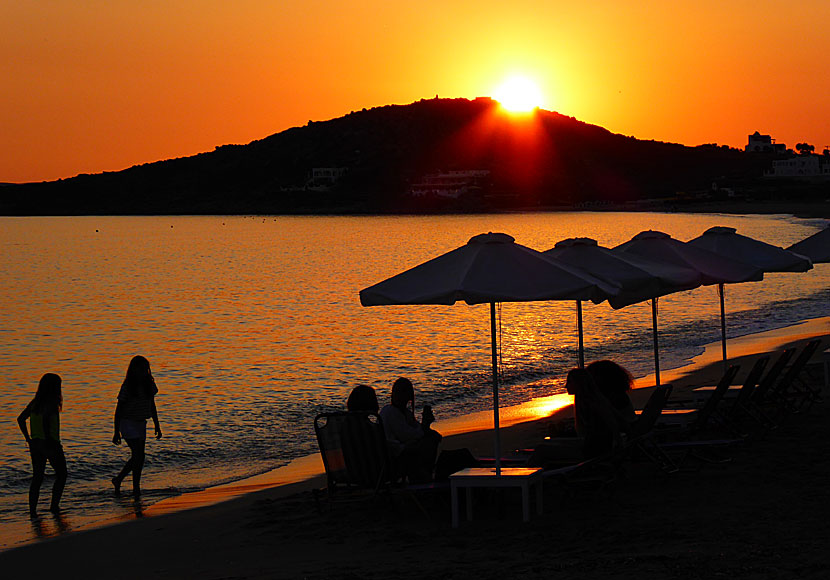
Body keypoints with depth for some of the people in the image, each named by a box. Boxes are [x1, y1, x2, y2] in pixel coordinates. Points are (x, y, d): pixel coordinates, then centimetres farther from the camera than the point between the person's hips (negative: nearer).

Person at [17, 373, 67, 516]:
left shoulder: (35, 402, 8)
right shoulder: (52, 402, -14)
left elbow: (21, 419, 10)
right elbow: (45, 419, -26)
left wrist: (28, 438, 12)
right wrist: (49, 440, -20)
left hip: (35, 444, 7)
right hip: (51, 444, -7)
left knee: (37, 478, 9)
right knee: (61, 475, 12)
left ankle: (32, 510, 3)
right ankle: (54, 505, 8)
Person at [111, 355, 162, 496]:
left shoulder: (149, 384, 3)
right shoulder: (127, 386, -15)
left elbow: (152, 406, 13)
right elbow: (119, 409, -11)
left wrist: (157, 426, 12)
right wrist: (116, 432, -11)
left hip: (141, 424, 7)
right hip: (128, 423, -7)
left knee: (137, 457, 9)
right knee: (138, 455, -13)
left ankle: (118, 480, 26)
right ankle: (136, 488, -4)